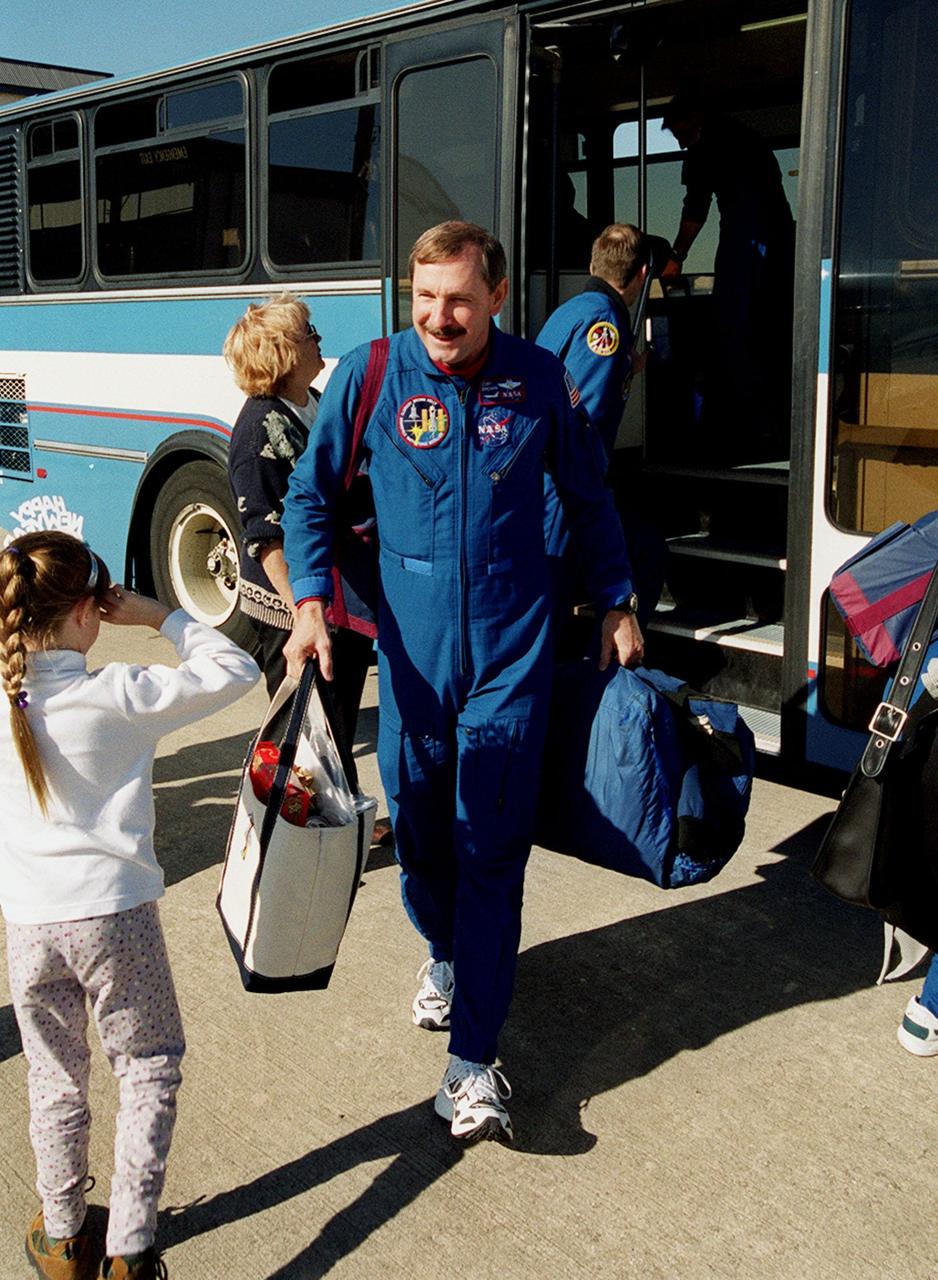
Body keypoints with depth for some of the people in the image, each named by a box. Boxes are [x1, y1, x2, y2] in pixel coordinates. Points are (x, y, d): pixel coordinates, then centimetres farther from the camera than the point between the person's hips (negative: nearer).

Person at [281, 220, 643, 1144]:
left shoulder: (539, 380, -2)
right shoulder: (369, 376, -3)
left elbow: (587, 499, 12)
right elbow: (310, 495, 5)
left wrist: (616, 604, 14)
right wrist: (310, 602, -7)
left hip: (511, 654, -1)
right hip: (410, 652, 1)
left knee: (491, 849, -1)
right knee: (417, 830, 13)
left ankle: (473, 1059, 8)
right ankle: (448, 954, 45)